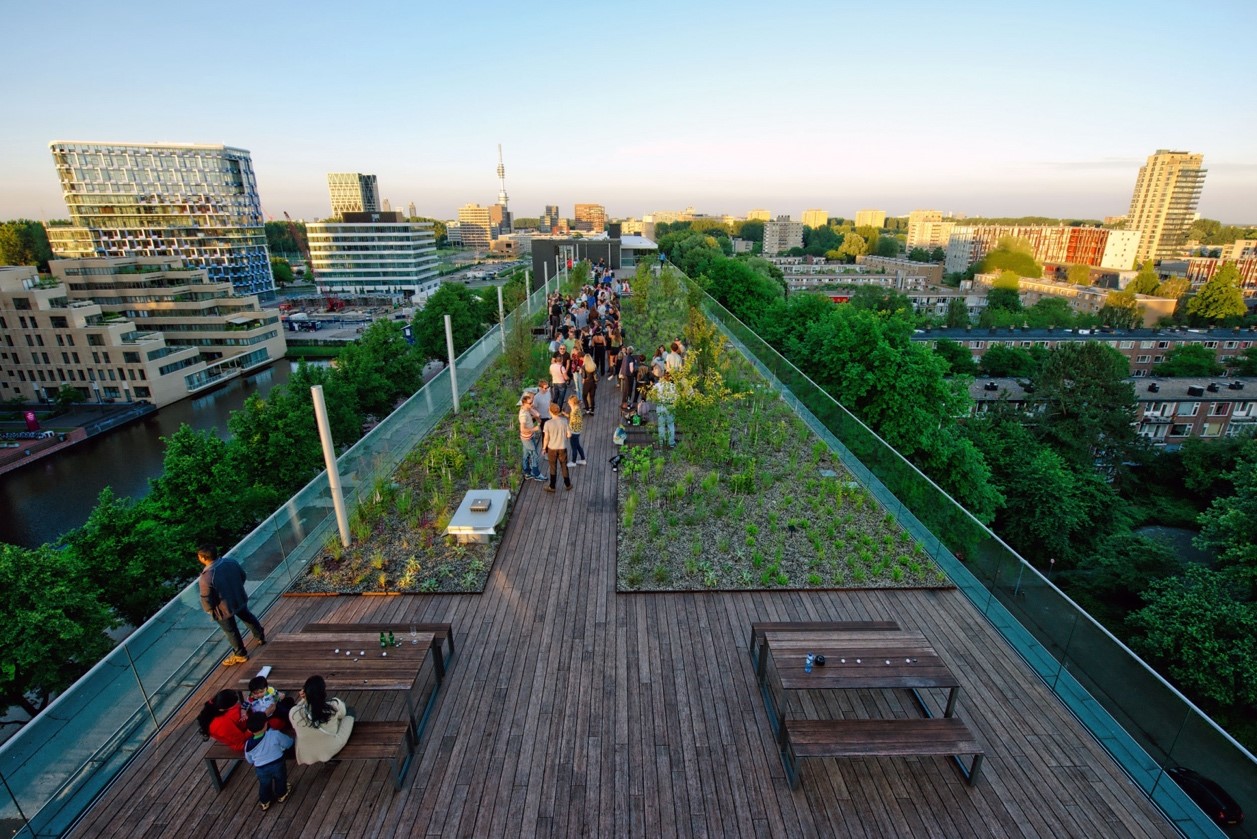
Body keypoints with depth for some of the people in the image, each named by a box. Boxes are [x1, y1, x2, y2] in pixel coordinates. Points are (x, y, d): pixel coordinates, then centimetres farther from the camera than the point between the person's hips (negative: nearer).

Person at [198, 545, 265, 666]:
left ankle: (240, 655, 38)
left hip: (224, 608, -5)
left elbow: (206, 599, -23)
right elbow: (243, 576, 2)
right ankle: (261, 636, 53)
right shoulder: (230, 561, -15)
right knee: (247, 617, 32)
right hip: (240, 599, 6)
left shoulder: (206, 577, -33)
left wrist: (209, 610, -1)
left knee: (231, 631, 19)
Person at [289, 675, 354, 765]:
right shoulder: (335, 705, -31)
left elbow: (295, 727, -3)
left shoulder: (294, 712, -30)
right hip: (331, 750, -2)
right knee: (350, 711, 15)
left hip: (305, 755, 2)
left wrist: (301, 700, -5)